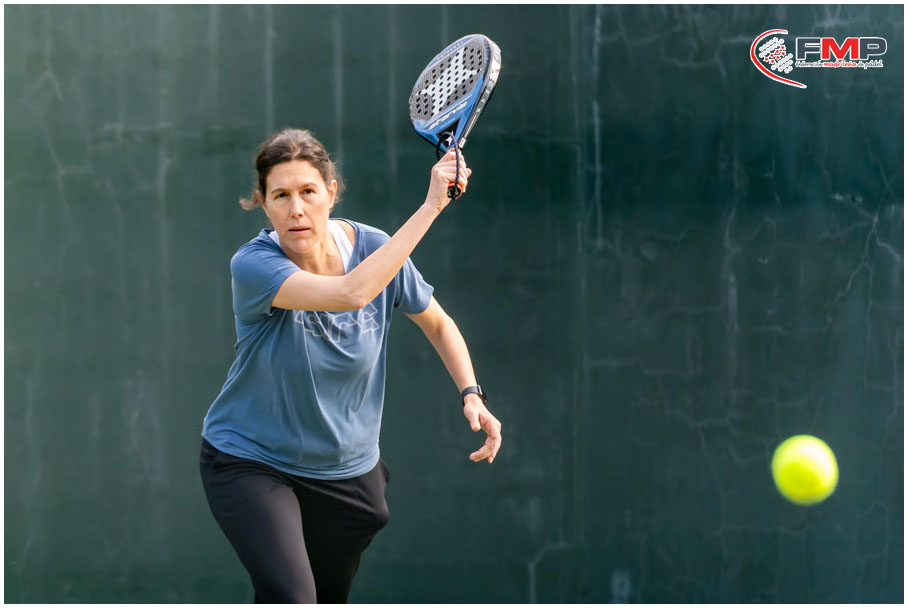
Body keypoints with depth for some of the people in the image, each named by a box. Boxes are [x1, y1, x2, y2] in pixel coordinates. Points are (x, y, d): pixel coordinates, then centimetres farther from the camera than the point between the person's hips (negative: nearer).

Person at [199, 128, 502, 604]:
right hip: (250, 462, -4)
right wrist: (431, 205, -40)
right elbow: (351, 293, -42)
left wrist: (471, 394, -9)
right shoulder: (253, 265, -25)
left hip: (346, 470, 5)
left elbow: (438, 324, 7)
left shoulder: (373, 248, -11)